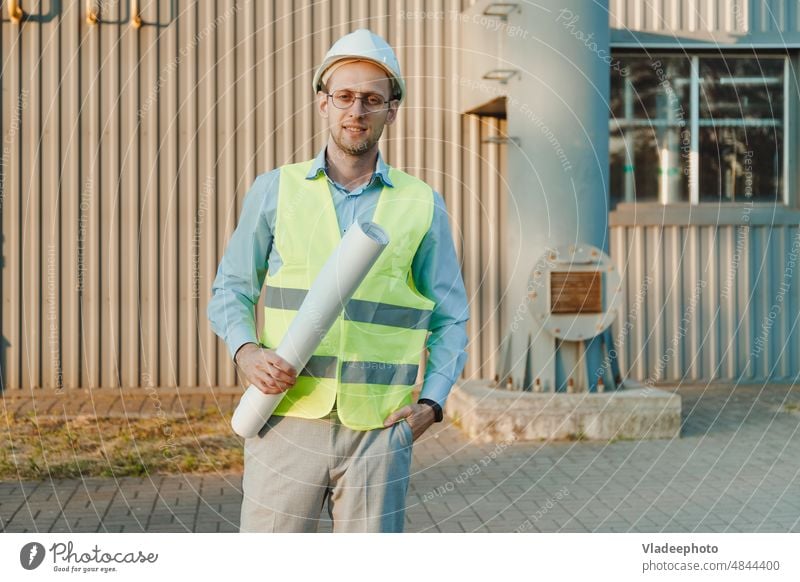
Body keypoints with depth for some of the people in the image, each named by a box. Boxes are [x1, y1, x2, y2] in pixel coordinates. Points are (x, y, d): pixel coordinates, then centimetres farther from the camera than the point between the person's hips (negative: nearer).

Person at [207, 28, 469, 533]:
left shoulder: (422, 206, 8)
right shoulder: (276, 190, 7)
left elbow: (450, 319, 11)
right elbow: (231, 289, 11)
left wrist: (431, 402, -3)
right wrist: (246, 351, -10)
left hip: (378, 432, 1)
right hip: (288, 422, 0)